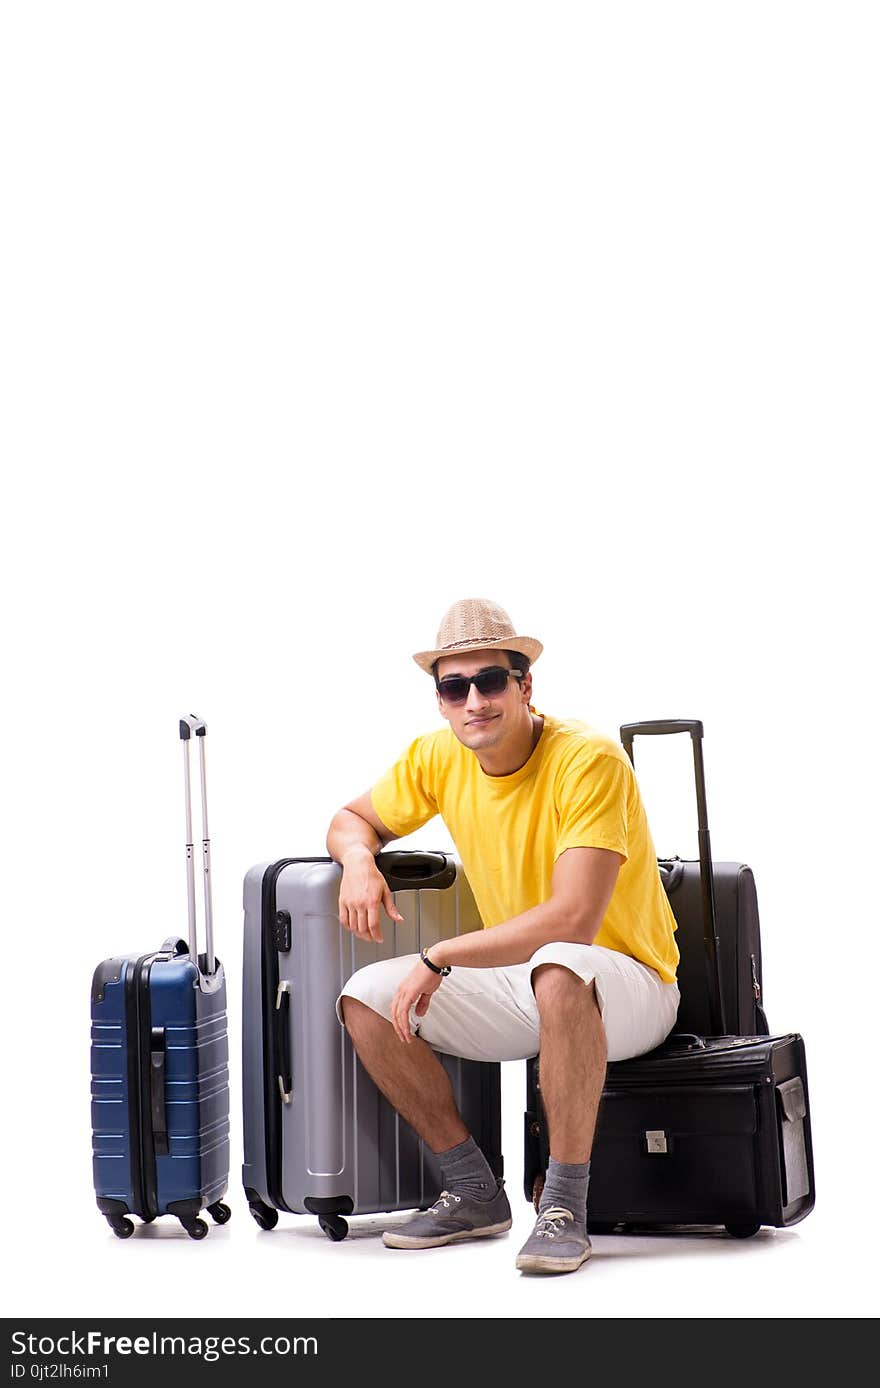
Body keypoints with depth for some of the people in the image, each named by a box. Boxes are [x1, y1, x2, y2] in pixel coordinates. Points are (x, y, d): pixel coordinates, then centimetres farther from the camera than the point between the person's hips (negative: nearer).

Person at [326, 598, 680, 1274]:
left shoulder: (589, 760, -24)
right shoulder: (437, 757, -4)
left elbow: (572, 922, -32)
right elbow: (354, 818, 14)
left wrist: (439, 957, -28)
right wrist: (358, 858, -11)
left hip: (627, 983, -7)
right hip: (518, 982, 7)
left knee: (557, 970, -40)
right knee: (365, 999, -9)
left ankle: (565, 1207, -26)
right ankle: (475, 1193, 2)